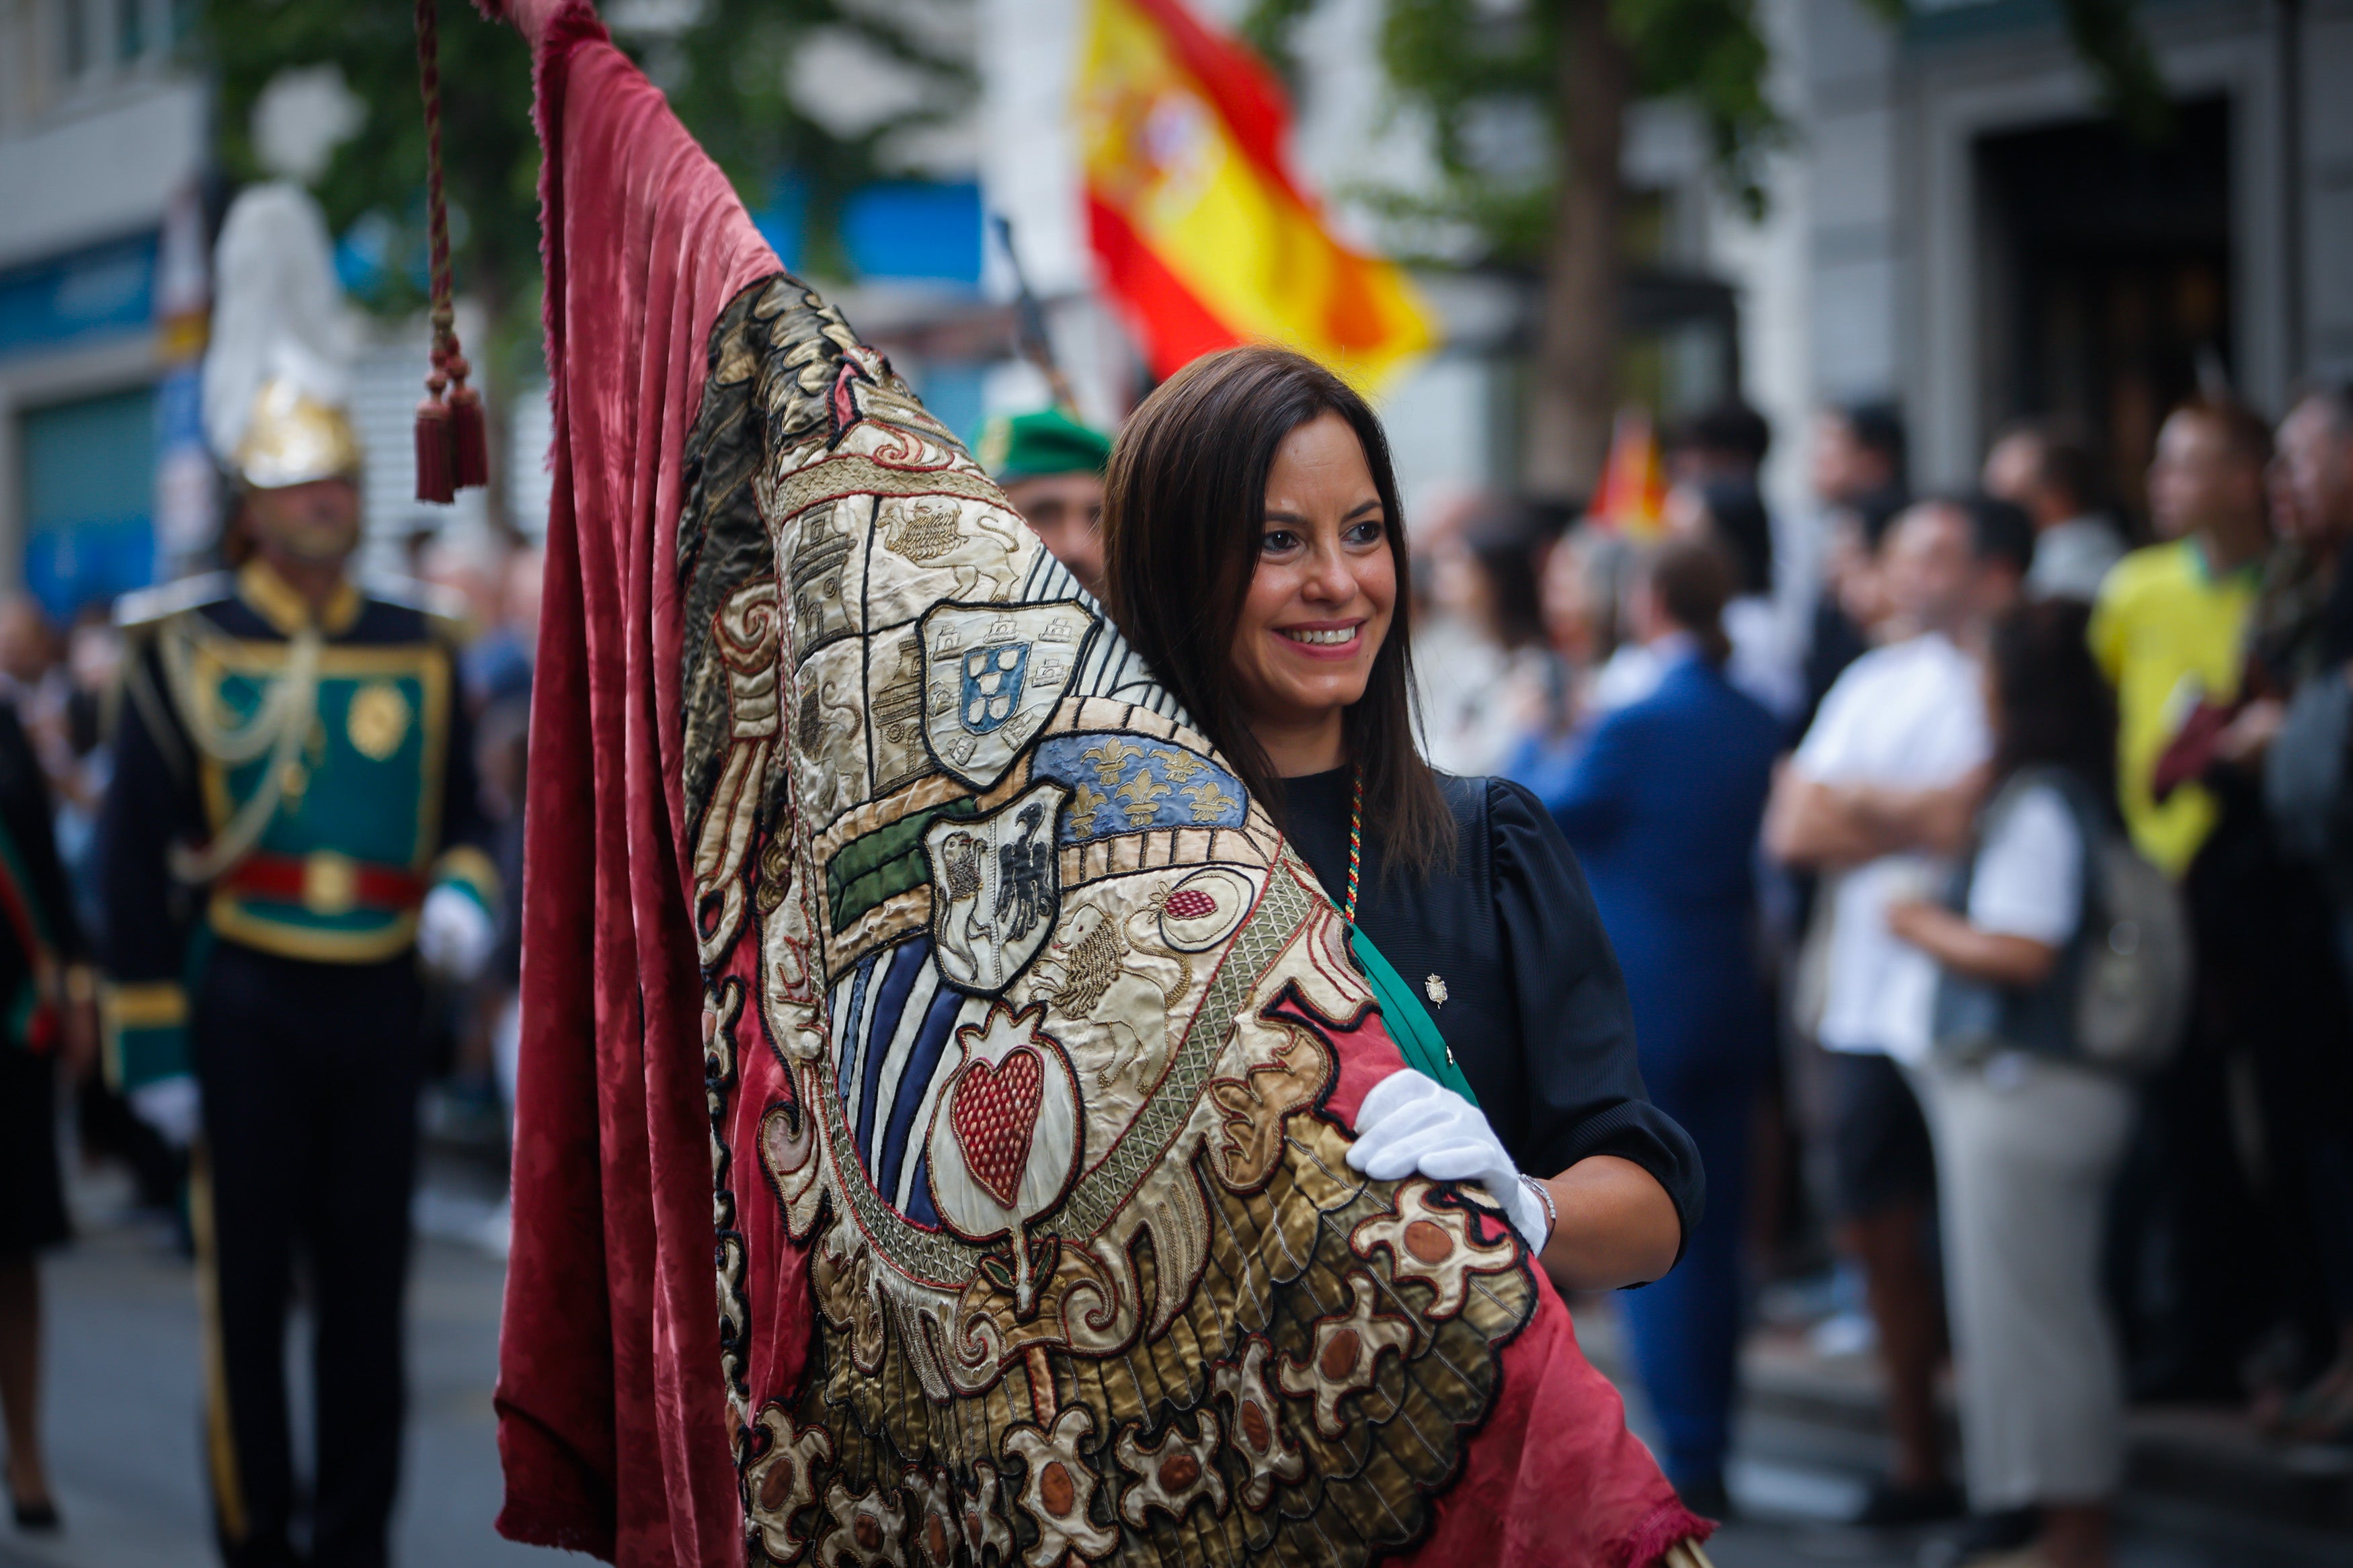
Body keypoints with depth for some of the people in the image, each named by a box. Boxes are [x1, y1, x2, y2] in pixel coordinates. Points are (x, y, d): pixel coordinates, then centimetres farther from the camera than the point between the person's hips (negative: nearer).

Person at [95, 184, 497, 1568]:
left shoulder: (419, 651, 9)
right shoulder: (187, 650, -1)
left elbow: (465, 818, 15)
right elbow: (135, 856, -1)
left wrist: (464, 901, -8)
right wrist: (153, 1040, -5)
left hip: (382, 1002, 3)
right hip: (248, 1002, -3)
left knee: (369, 1291, 7)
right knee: (249, 1291, 1)